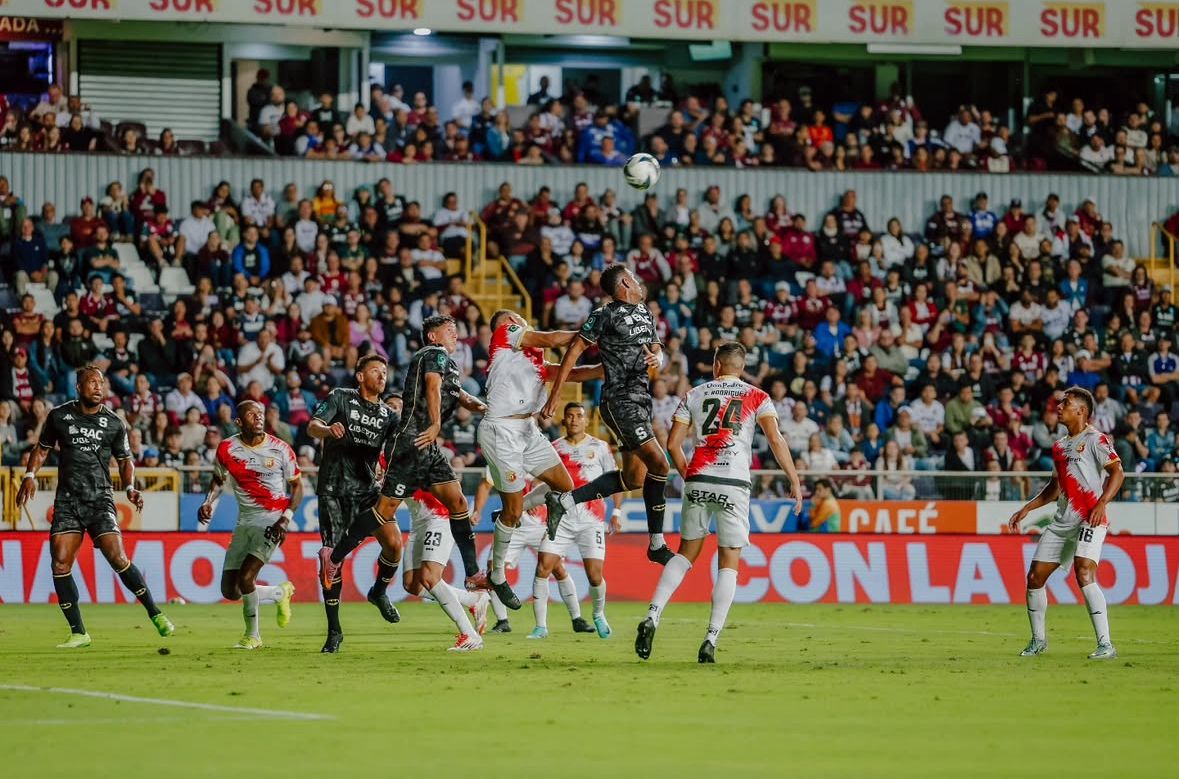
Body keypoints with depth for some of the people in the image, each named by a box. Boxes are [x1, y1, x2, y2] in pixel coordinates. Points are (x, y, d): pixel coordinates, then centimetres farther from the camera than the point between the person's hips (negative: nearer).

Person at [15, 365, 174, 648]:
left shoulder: (114, 423, 3)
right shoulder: (59, 416, 5)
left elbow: (125, 459, 15)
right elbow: (42, 448, 17)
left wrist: (130, 487, -2)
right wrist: (30, 475, 1)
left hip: (100, 499, -2)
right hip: (67, 502, 2)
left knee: (117, 558, -16)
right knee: (60, 565, -8)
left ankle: (155, 615, -3)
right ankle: (78, 633, 1)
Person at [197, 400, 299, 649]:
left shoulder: (280, 450, -6)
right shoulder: (227, 449, 0)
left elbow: (297, 486, 3)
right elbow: (219, 479, 18)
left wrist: (286, 518, -11)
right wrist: (209, 503, -1)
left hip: (272, 520, -5)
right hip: (245, 521, 5)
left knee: (246, 578, -20)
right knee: (230, 591, 2)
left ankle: (252, 635, 2)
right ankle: (280, 593, 27)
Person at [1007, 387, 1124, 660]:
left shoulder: (1095, 439, -5)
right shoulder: (1059, 446, 19)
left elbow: (1117, 472, -13)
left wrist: (1102, 504, -26)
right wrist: (1027, 509, 27)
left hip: (1089, 520, -8)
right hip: (1062, 521, 8)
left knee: (1084, 574, -25)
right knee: (1035, 577, 6)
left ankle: (1106, 645, -24)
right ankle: (1038, 640, 24)